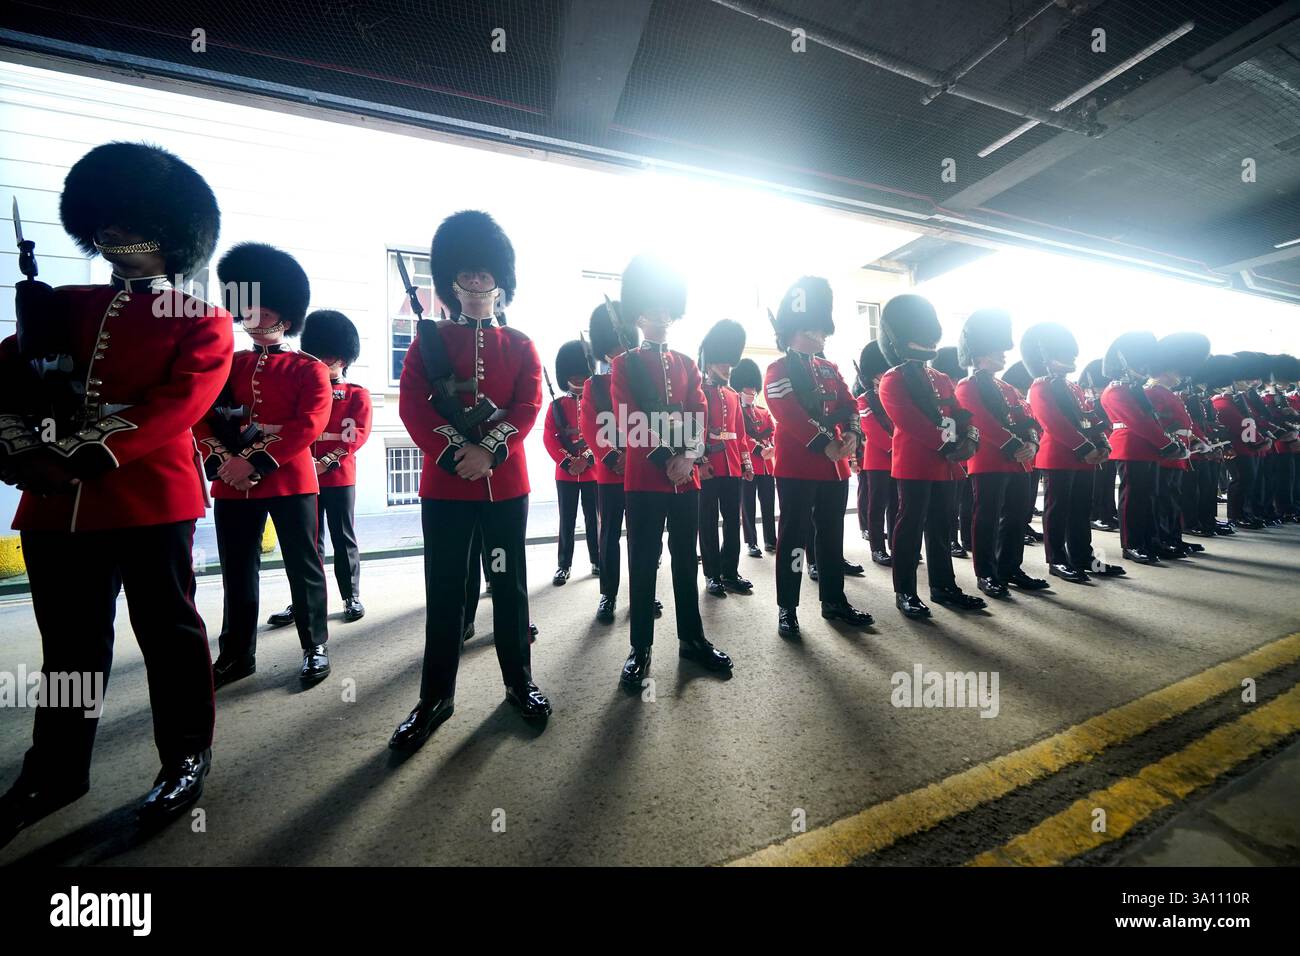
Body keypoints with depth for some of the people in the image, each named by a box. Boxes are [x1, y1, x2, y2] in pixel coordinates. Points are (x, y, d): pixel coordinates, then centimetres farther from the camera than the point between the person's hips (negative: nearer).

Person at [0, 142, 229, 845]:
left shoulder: (203, 322, 1)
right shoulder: (61, 305, 18)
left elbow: (176, 406, -13)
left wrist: (80, 457, -20)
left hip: (152, 498, -5)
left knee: (167, 630, 5)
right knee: (69, 641, 16)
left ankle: (187, 755, 22)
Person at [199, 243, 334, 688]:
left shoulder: (309, 369, 0)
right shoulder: (226, 365, 14)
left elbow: (309, 424, -12)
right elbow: (200, 417, 8)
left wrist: (254, 462, -18)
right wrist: (219, 460, -10)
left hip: (290, 480, -4)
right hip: (231, 484, 5)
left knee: (303, 565, 4)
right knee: (237, 571, 12)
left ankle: (315, 646, 16)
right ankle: (236, 654, 25)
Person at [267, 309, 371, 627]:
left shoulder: (358, 395, 4)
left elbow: (357, 435, -7)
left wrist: (327, 461, -17)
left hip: (340, 478, -3)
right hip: (306, 477, 3)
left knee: (343, 538, 4)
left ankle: (352, 597, 12)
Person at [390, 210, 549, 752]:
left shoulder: (521, 346, 9)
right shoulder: (428, 339, 8)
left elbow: (528, 407, -4)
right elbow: (412, 406, -3)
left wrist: (490, 452, -18)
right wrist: (454, 453, -17)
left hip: (506, 483, 1)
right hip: (444, 483, 0)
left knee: (510, 584, 9)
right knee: (444, 591, 7)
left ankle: (519, 683, 26)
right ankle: (435, 699, 22)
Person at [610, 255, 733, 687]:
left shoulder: (687, 365, 15)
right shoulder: (623, 365, 3)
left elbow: (699, 416, 5)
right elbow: (630, 421, -8)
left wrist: (688, 457, -12)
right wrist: (664, 460, -16)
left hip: (687, 478, 4)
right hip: (644, 478, -4)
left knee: (686, 560, 12)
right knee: (643, 565, 2)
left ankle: (692, 638, 25)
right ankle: (640, 649, 14)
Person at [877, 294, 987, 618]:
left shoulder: (942, 379, 19)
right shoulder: (892, 381, -6)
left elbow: (961, 417, 13)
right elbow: (910, 422, -17)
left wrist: (968, 440, -8)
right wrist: (947, 444, -21)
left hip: (945, 466, 8)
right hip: (914, 466, -8)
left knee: (941, 528, 14)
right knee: (911, 528, -3)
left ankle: (943, 585, 25)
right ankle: (906, 592, 6)